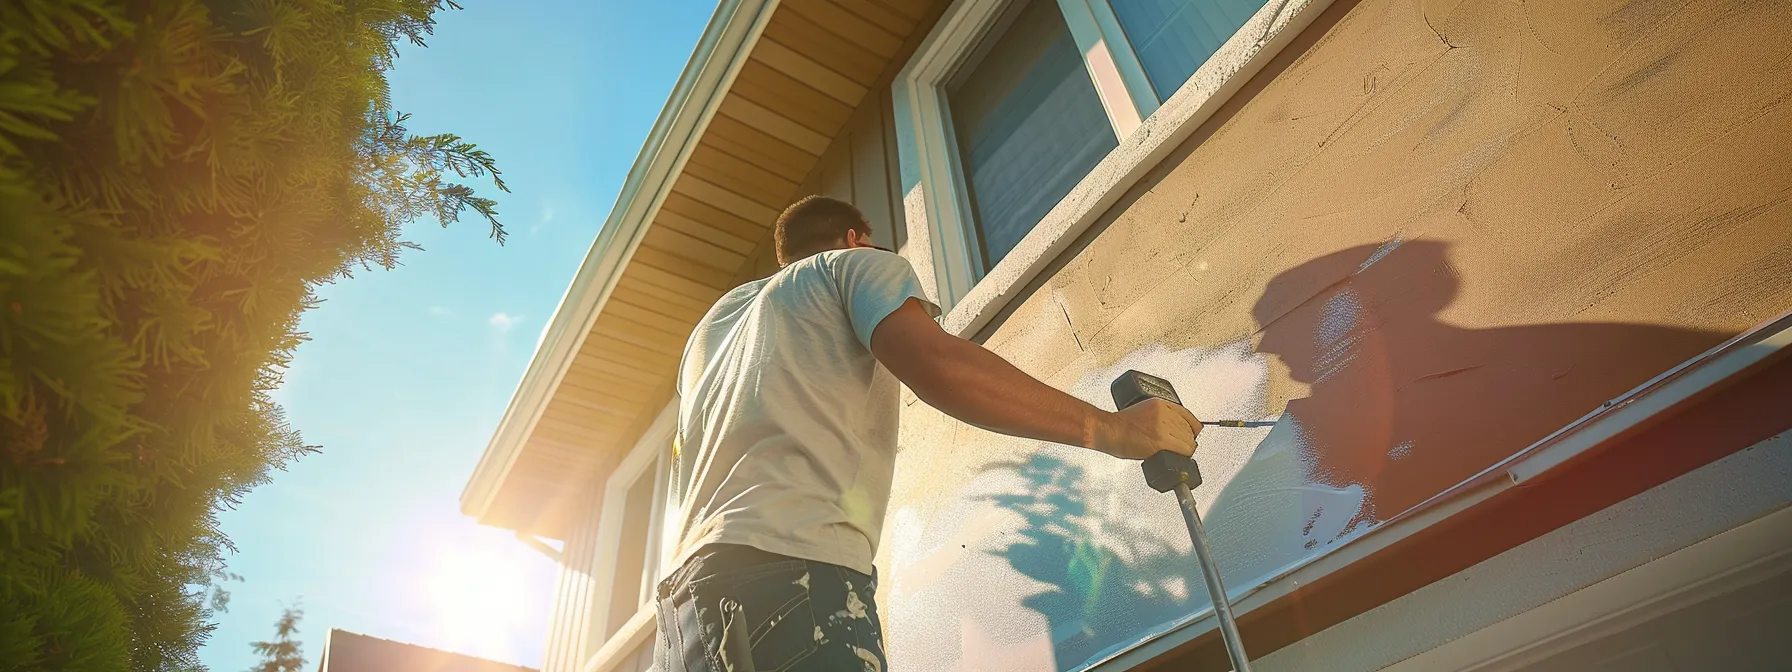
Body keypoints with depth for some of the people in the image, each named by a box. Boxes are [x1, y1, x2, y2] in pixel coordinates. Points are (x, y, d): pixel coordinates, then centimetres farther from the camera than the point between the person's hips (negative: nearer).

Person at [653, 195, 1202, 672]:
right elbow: (938, 366, -9)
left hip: (688, 586, 8)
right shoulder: (859, 264, 12)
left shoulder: (712, 324, 32)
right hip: (793, 572, -8)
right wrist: (1113, 430, -7)